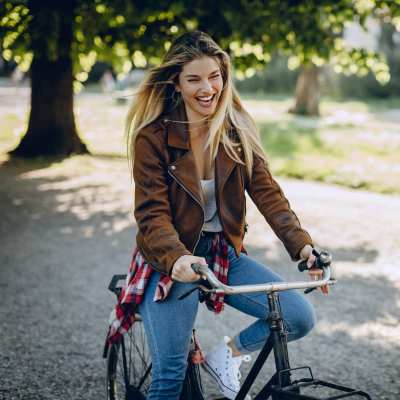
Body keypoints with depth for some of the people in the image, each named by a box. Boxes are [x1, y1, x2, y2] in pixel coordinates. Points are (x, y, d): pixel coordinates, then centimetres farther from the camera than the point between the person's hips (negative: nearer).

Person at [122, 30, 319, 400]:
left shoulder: (237, 129, -1)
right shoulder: (153, 136, -12)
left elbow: (266, 190, -9)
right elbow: (152, 213, -18)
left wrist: (301, 243, -25)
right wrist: (176, 259, -39)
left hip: (224, 254, 4)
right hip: (172, 262, -4)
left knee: (301, 317, -12)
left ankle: (227, 355, 12)